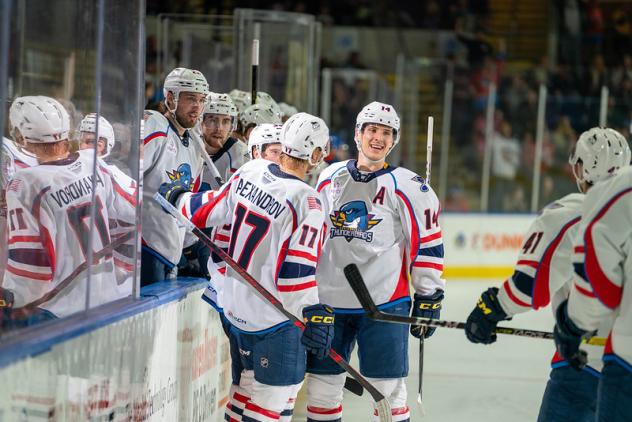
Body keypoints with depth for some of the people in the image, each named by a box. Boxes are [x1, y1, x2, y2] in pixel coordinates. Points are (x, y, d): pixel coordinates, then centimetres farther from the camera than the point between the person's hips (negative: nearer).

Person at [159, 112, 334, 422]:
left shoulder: (250, 171, -2)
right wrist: (315, 315, -22)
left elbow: (208, 211, 10)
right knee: (270, 395, 1)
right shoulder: (305, 201, -21)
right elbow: (297, 270, -25)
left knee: (247, 383, 20)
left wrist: (177, 197, 28)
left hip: (236, 307, 8)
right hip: (274, 320, -7)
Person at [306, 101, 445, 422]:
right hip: (329, 300, 4)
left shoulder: (408, 188, -5)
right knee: (322, 383, 9)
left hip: (384, 303, -4)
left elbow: (428, 245, -3)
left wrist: (429, 297, -5)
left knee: (388, 387, -2)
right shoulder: (329, 178, 9)